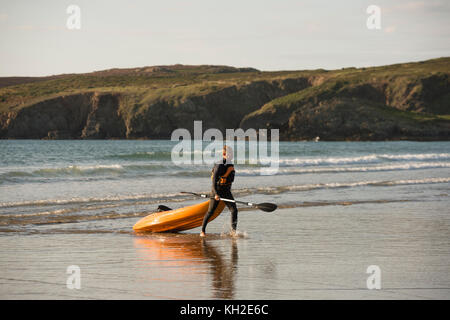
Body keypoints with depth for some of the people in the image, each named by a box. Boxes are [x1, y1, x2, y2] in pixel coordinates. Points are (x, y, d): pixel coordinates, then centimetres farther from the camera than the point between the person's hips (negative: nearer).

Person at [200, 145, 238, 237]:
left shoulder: (231, 165, 7)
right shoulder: (219, 166, -17)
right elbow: (214, 180, -25)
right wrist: (216, 194, -34)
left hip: (226, 191, 6)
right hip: (217, 191, -6)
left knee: (234, 210, -8)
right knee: (210, 212, -1)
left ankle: (233, 230, -3)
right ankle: (202, 231, 13)